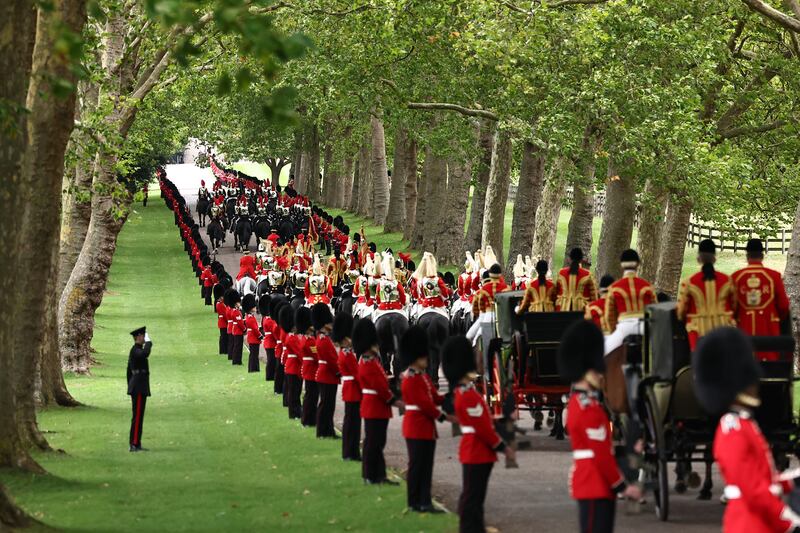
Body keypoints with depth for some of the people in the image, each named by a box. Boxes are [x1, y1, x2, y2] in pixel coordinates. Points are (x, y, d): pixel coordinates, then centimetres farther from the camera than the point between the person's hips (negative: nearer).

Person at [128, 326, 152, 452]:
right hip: (139, 388, -11)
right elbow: (145, 354, -38)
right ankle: (134, 444, -9)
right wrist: (148, 342, -20)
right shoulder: (136, 350, -14)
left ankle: (136, 444, 13)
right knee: (137, 416, -9)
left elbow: (129, 371, 24)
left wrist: (131, 388, 28)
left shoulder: (135, 351, 18)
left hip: (137, 388, 11)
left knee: (138, 416, 11)